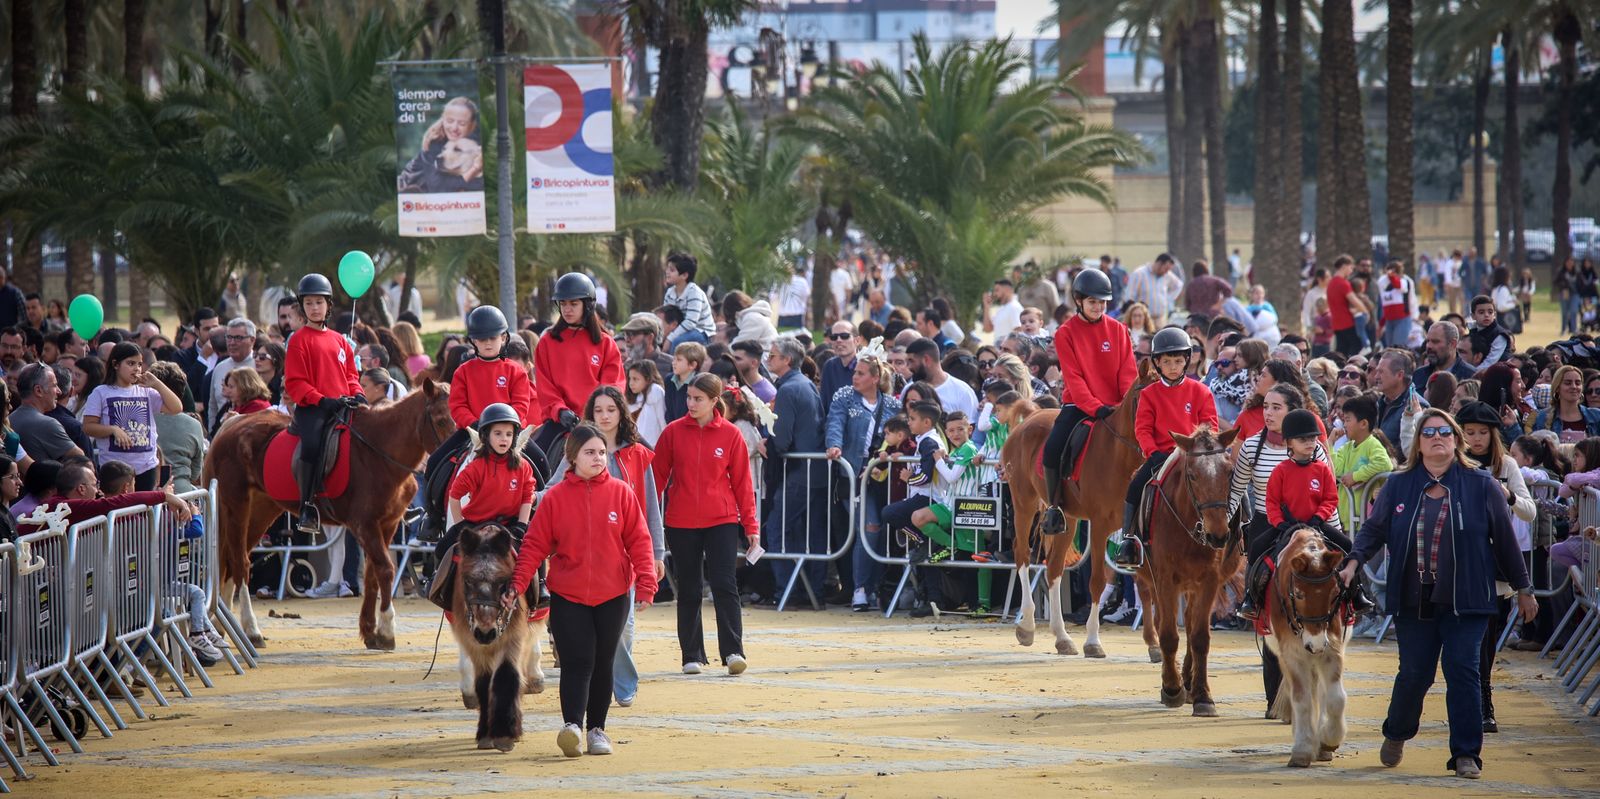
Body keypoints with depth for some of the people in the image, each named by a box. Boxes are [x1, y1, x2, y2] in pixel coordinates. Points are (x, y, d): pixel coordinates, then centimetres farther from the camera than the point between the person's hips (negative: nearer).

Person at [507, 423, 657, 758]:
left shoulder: (620, 492, 0)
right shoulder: (555, 497, -2)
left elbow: (638, 540, -1)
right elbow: (535, 545, -2)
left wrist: (645, 583, -9)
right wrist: (518, 585, -10)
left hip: (612, 596, 1)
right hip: (568, 595, -1)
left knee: (603, 664, 10)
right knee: (577, 663, -11)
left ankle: (596, 728, 20)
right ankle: (572, 725, -23)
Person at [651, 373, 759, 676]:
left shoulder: (730, 435, 0)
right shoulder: (673, 432, 1)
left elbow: (742, 482, 3)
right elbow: (658, 477, 5)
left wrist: (751, 525, 1)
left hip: (722, 520, -1)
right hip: (681, 524, 1)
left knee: (724, 585, -10)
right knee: (688, 591, 6)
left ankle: (733, 651, -10)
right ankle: (692, 656, 14)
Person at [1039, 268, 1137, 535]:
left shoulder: (1118, 331, 6)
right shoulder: (1066, 333, -1)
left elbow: (1127, 373, 2)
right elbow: (1073, 378, -9)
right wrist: (1097, 408, -21)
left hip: (1114, 406, 2)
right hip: (1078, 405, -2)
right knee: (1053, 447, -24)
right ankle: (1054, 508, -8)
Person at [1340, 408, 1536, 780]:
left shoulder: (1481, 486, 1)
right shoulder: (1398, 486, 5)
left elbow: (1505, 540, 4)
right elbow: (1374, 529, 6)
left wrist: (1523, 589, 7)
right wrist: (1353, 562, -12)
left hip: (1465, 601, -1)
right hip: (1414, 600, 1)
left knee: (1462, 672, -7)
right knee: (1415, 673, 5)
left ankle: (1466, 754, -1)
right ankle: (1395, 735, 31)